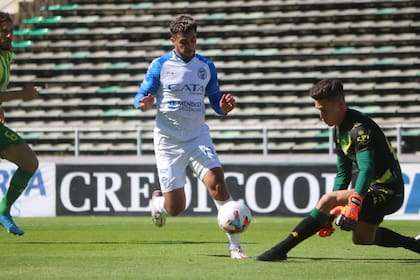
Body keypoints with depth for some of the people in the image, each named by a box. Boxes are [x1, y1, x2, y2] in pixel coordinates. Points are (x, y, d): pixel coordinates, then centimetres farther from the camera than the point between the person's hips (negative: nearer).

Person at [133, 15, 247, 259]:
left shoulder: (206, 66, 5)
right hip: (168, 141, -2)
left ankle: (235, 246, -20)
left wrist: (224, 107, -13)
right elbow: (140, 97, 0)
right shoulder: (160, 65, -2)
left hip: (198, 137, 2)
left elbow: (215, 100, 11)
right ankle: (158, 201, 37)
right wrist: (145, 104, -24)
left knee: (217, 183, -23)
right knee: (175, 208, -3)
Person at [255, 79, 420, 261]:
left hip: (386, 192, -11)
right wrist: (330, 213, 12)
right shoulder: (340, 130, 9)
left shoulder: (359, 128, -22)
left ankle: (281, 250, -27)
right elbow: (343, 173, 17)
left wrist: (354, 204, -46)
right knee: (361, 238, 26)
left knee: (327, 200, -25)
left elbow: (366, 170, -34)